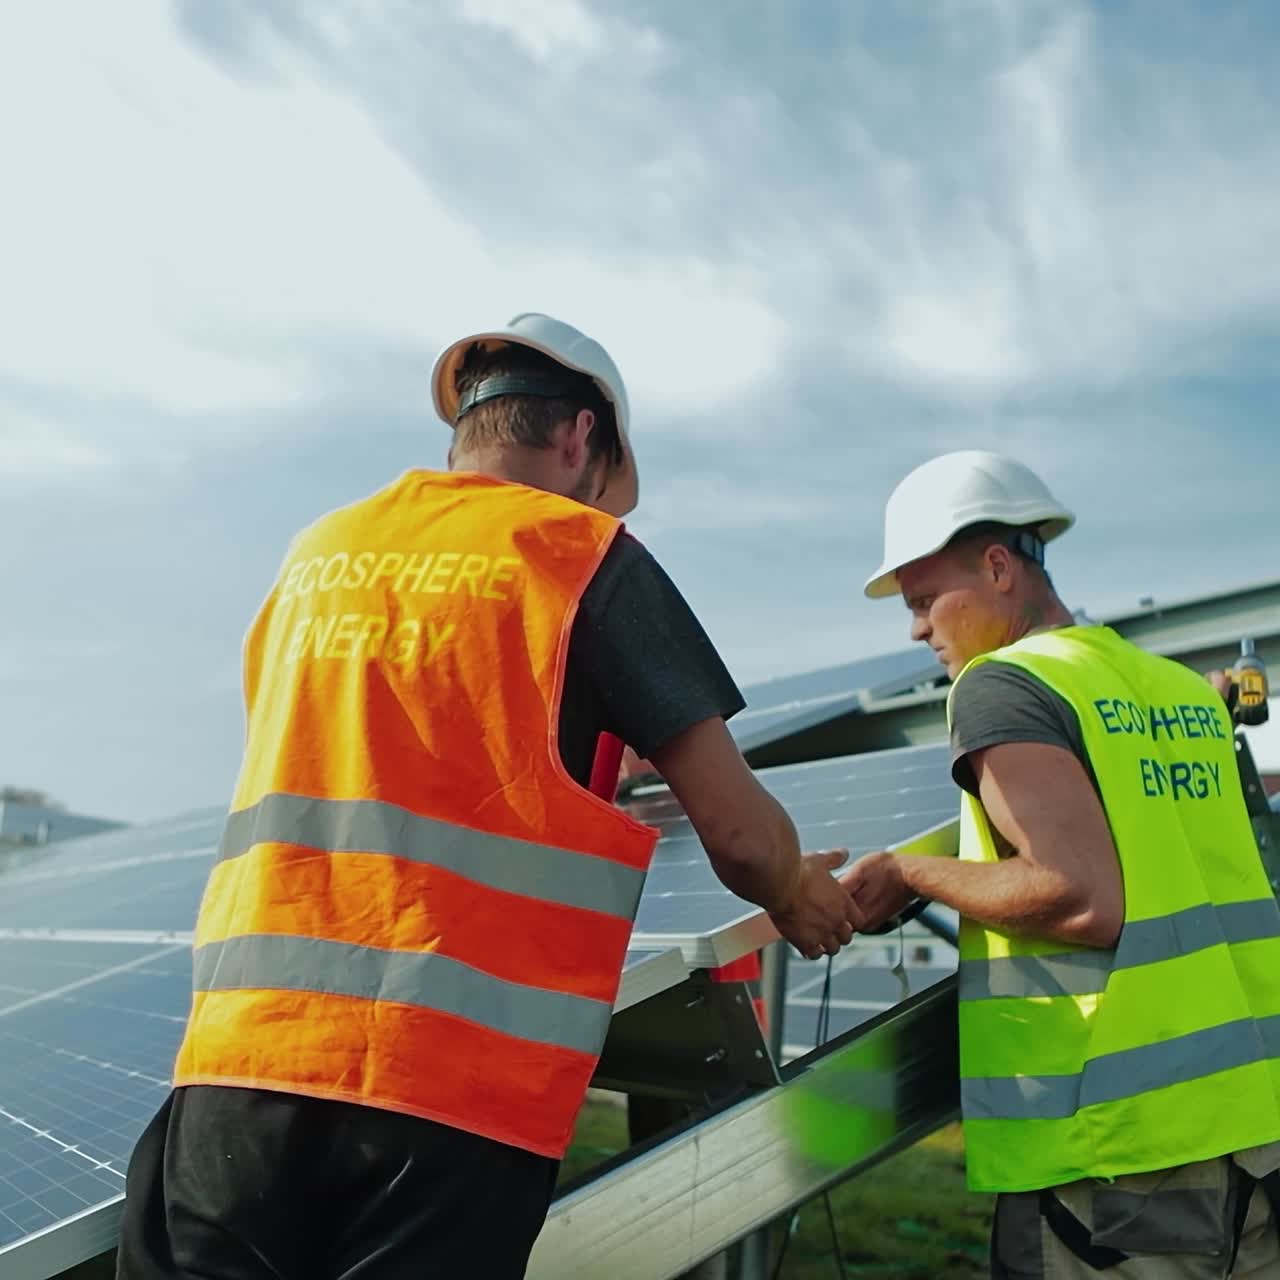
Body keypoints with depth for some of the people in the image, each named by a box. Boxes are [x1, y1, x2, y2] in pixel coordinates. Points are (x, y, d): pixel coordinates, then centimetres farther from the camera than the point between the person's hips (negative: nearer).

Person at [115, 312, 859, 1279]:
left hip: (238, 1056, 5)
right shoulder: (586, 555, 1)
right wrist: (800, 899, 23)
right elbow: (739, 836, 0)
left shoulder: (315, 554, 15)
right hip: (455, 1086, -4)